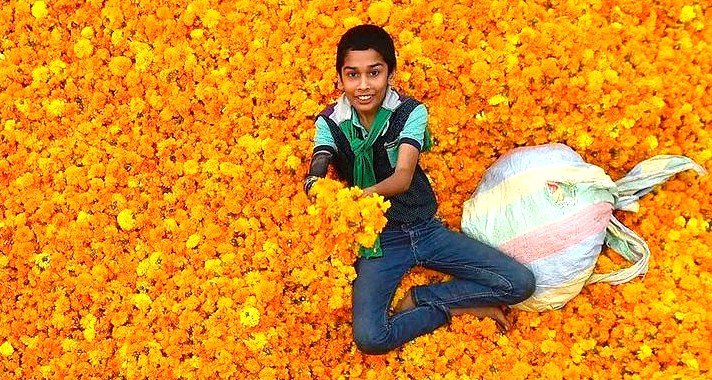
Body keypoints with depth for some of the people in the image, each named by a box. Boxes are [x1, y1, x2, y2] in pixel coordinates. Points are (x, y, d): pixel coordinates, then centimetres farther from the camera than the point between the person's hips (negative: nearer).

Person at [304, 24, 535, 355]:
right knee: (369, 337, -26)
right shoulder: (330, 123, -7)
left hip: (425, 228, 1)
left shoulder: (410, 112, -10)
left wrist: (369, 193, -48)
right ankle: (458, 306, -2)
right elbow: (316, 173, -26)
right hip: (377, 238, -1)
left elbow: (403, 175, -25)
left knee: (520, 283, -11)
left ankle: (417, 300, 0)